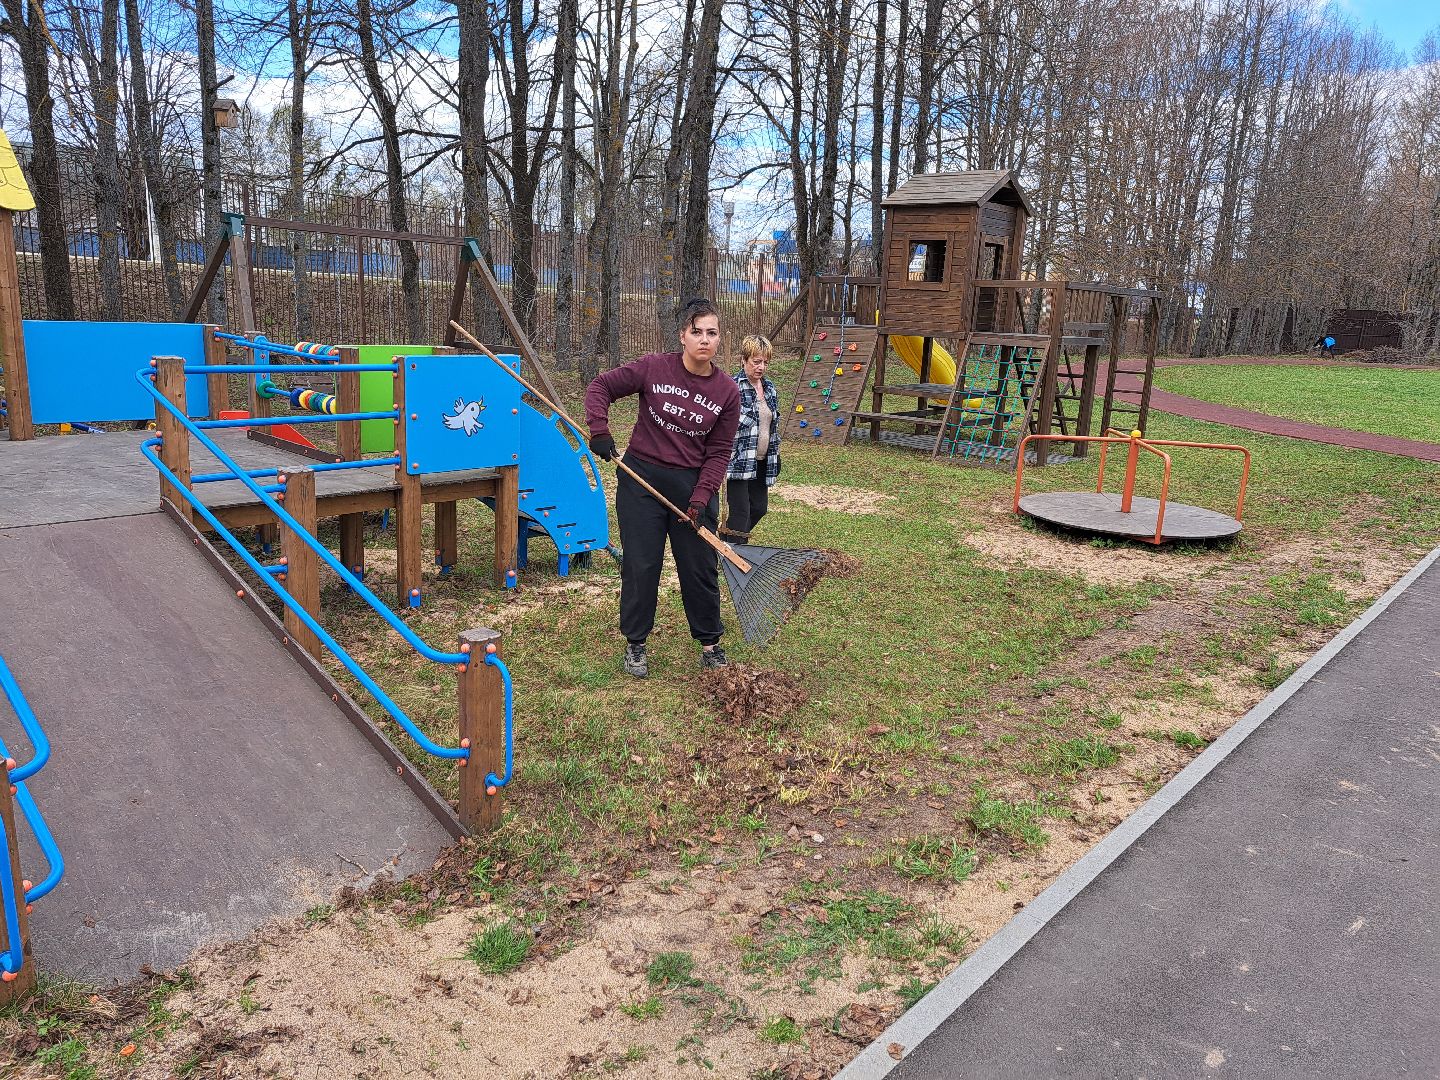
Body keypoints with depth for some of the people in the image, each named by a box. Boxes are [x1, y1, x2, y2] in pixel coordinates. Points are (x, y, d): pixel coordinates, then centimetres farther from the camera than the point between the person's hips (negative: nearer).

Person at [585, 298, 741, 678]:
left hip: (693, 485, 1)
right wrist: (599, 430, -14)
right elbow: (600, 387, 0)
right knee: (640, 565, 5)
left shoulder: (727, 391, -5)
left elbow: (718, 453, -3)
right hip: (642, 479, -1)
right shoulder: (654, 368, -9)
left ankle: (710, 644, 25)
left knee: (700, 568, 8)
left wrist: (700, 498, -13)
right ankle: (635, 644, 21)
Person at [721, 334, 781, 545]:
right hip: (737, 462, -8)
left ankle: (727, 542, 33)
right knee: (740, 513, -5)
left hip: (761, 463, 8)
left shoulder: (769, 388, 11)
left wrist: (774, 456, 20)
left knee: (759, 508, 13)